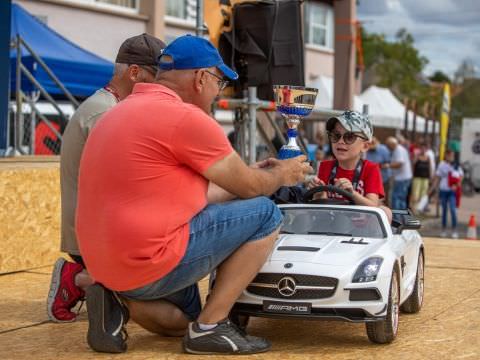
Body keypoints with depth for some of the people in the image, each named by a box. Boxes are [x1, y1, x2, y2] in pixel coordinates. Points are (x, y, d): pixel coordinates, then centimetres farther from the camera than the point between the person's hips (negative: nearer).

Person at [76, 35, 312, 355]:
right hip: (150, 264, -10)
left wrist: (254, 173, 28)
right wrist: (282, 174, 18)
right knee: (265, 215, -1)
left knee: (184, 321, 33)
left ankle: (119, 300, 6)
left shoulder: (126, 111, 16)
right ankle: (211, 326, -1)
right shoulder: (185, 117, -14)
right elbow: (250, 187, -3)